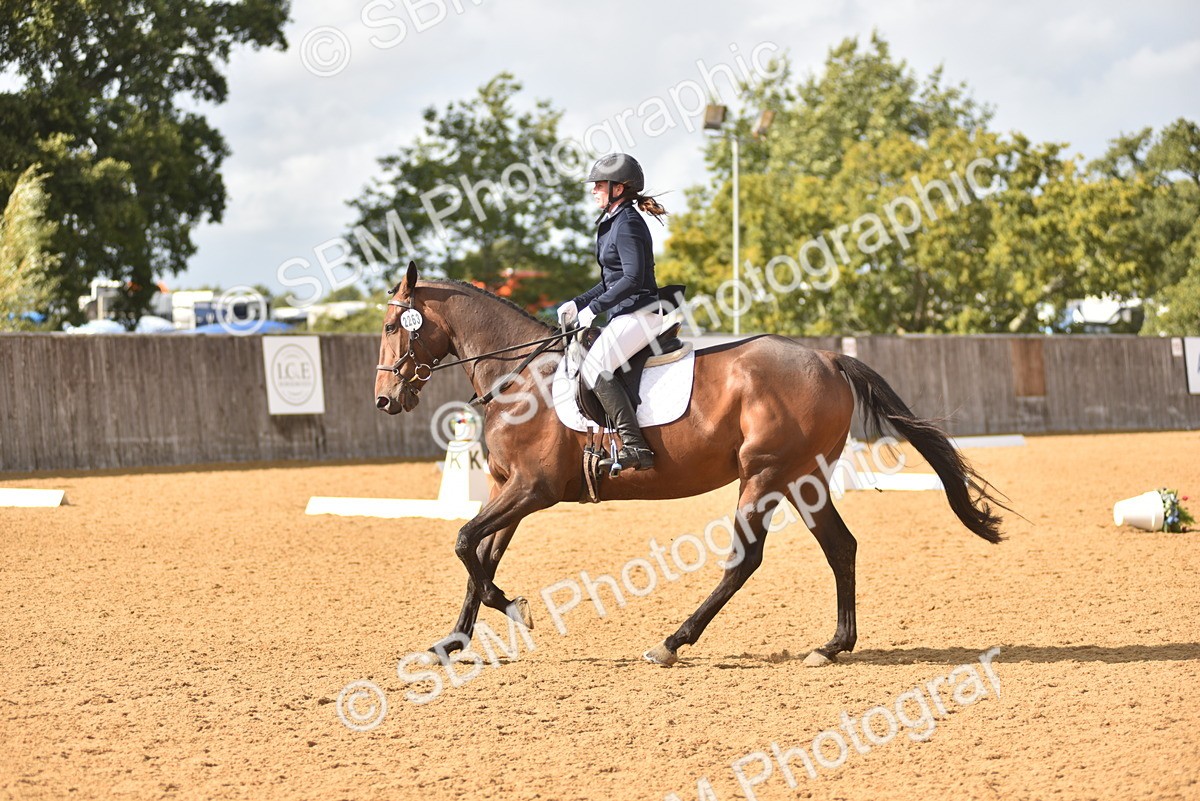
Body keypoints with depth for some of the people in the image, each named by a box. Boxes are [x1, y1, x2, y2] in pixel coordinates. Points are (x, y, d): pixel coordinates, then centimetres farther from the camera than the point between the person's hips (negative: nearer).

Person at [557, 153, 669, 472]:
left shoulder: (628, 224, -13)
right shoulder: (612, 223, 18)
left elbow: (633, 278, -23)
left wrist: (594, 308, -22)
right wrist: (578, 303, 16)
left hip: (640, 313, -11)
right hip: (625, 314, 11)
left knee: (595, 366, -25)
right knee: (578, 359, 18)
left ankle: (635, 446, -29)